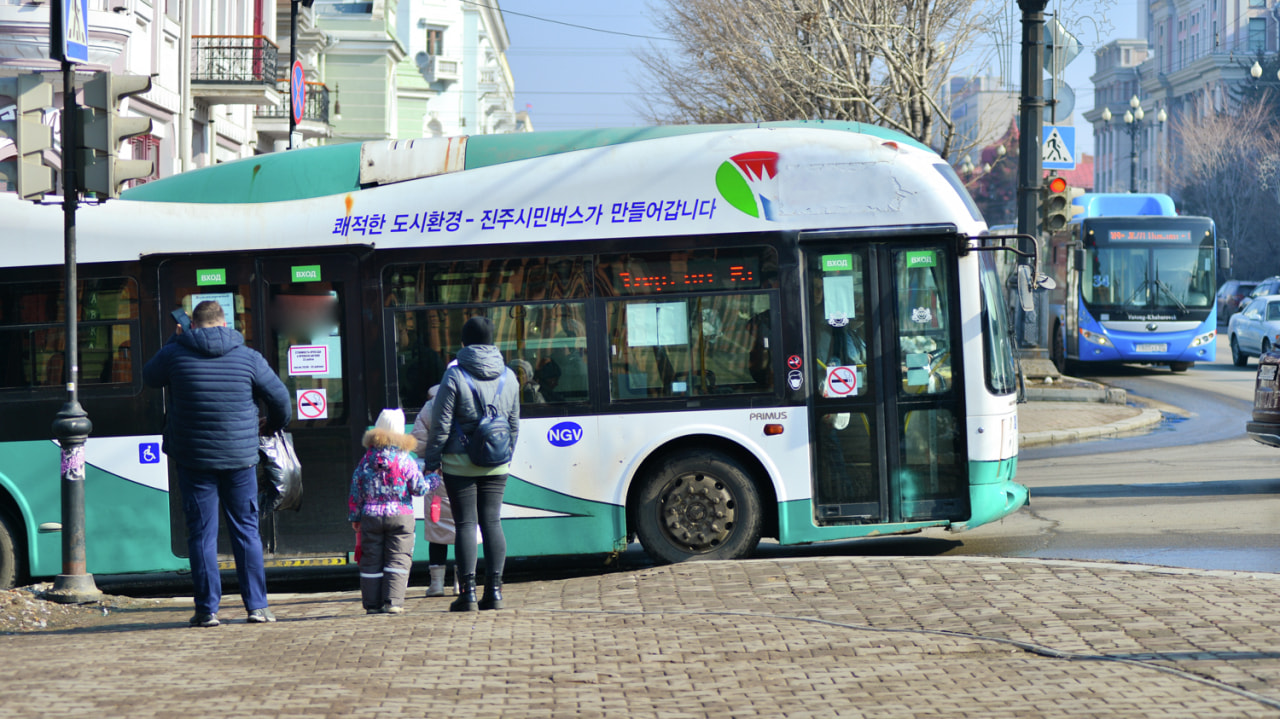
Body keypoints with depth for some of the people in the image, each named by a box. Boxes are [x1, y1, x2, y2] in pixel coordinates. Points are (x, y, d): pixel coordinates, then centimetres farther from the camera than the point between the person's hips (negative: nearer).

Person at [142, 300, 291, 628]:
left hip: (194, 458, -1)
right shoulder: (248, 357, 0)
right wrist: (273, 425, 28)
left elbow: (150, 377, 16)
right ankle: (257, 606, 7)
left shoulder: (175, 354, -4)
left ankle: (207, 609, 2)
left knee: (202, 534, 3)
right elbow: (280, 397, 7)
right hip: (240, 458, 1)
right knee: (246, 531, 8)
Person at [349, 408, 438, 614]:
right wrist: (435, 479, 16)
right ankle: (393, 602, -8)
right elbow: (418, 488, -2)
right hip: (400, 517, -2)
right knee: (398, 558, 1)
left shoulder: (366, 459, 3)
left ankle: (372, 603, 7)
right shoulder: (406, 460, -4)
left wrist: (354, 517, 13)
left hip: (371, 517, 2)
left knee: (371, 561, 7)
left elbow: (356, 491, 5)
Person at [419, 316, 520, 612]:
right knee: (492, 522, 7)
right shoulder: (508, 377, 5)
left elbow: (441, 423, -9)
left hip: (460, 463, -3)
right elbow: (514, 424, 12)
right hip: (496, 465, 4)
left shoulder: (455, 375, -9)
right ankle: (494, 590, 5)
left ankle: (468, 592, -3)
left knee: (465, 524, -1)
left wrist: (431, 458, 0)